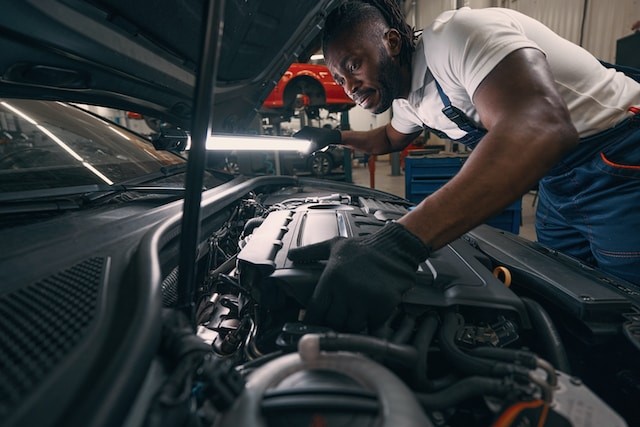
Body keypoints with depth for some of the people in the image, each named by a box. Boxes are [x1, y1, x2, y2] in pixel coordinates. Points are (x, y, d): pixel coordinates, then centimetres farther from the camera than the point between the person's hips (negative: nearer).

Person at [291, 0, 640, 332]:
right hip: (558, 179, 8)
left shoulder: (455, 34, -24)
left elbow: (543, 127, -42)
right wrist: (334, 138, 17)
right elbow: (391, 139, 29)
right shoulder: (408, 100, 5)